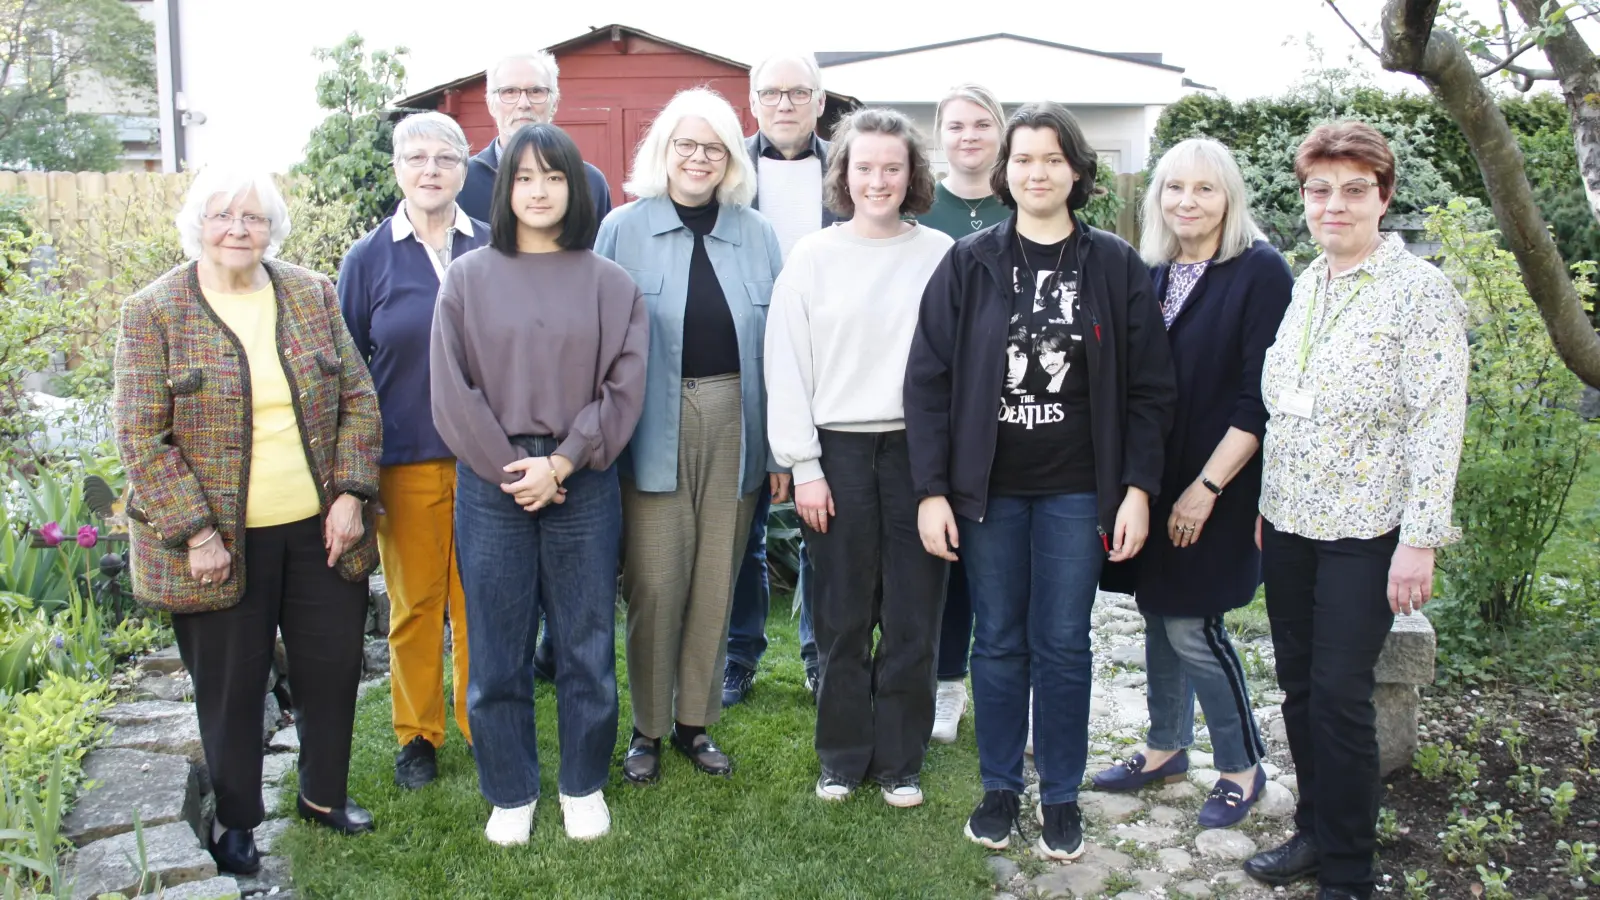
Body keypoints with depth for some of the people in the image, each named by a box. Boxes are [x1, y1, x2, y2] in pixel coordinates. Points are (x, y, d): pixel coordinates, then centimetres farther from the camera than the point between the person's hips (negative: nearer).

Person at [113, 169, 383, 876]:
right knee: (231, 682, 9)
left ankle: (324, 794, 35)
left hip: (321, 526, 3)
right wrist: (195, 532, -14)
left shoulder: (313, 295, 4)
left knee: (333, 664, 12)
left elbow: (358, 399, 5)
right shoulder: (154, 312, -6)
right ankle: (235, 818, 30)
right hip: (219, 541, -3)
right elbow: (139, 438, -9)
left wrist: (350, 493, -5)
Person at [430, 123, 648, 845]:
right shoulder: (468, 278, 5)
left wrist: (559, 465, -11)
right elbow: (452, 391, -1)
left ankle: (584, 786, 26)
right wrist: (510, 470, -8)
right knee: (497, 649, 7)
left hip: (583, 482, 0)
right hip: (490, 481, 0)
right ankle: (510, 793, 25)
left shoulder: (609, 283, 4)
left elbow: (622, 388, -2)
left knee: (586, 644, 8)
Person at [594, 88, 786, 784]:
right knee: (655, 583, 0)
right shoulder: (623, 230, 1)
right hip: (655, 430, -2)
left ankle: (696, 721, 25)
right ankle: (647, 728, 18)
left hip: (735, 426, 2)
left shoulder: (757, 235, 7)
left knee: (717, 582, 10)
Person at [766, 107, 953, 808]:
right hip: (840, 452, 0)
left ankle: (900, 762, 22)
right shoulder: (813, 257, 2)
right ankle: (842, 758, 24)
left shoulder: (940, 255, 2)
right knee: (842, 618, 7)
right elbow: (787, 367, 2)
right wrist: (804, 466, -3)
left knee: (913, 617, 6)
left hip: (918, 448, 0)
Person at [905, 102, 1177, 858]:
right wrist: (931, 491, -7)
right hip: (987, 488, 1)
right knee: (998, 642, 11)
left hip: (1075, 491, 0)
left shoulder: (1115, 266, 0)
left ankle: (1061, 796, 24)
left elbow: (1149, 389, 1)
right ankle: (999, 787, 27)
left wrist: (1137, 489, -6)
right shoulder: (969, 264, 0)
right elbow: (929, 379, -1)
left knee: (1063, 645, 8)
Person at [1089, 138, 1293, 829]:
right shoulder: (1154, 274, 8)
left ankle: (1242, 766, 19)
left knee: (1190, 626, -2)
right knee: (1158, 616, 14)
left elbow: (1259, 398, -14)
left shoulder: (1260, 272, -11)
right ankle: (1166, 747, 32)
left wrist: (1207, 487, -16)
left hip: (1214, 487, -6)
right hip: (1154, 479, 6)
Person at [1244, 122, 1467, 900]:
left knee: (1339, 694, -1)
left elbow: (1438, 424, -13)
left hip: (1364, 530, -6)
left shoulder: (1420, 291, -9)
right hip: (1289, 522, 6)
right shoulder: (1302, 287, 9)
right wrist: (1264, 503, 13)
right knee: (1298, 686, 13)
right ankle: (1314, 831, 30)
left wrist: (1419, 540, -18)